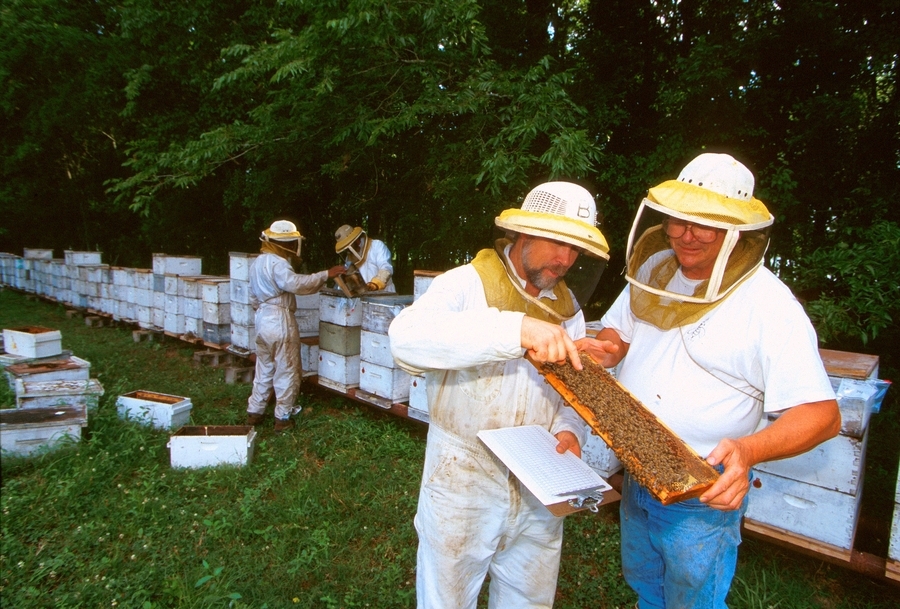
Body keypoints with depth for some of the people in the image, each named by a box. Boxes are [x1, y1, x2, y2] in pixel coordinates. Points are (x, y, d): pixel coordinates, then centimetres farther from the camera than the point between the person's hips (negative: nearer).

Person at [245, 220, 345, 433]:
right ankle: (283, 418, 8)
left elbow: (254, 297, 22)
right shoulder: (278, 263, -16)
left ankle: (255, 412, 25)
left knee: (264, 368, 18)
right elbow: (295, 283, -34)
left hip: (262, 319, 9)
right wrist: (326, 274, -34)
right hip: (280, 321, -9)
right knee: (286, 370, 1)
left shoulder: (258, 262, 15)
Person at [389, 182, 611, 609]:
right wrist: (516, 329, -43)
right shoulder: (468, 284, -14)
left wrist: (569, 430, -11)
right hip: (464, 485, -5)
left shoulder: (567, 306, 6)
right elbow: (406, 337, -34)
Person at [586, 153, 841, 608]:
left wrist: (749, 448, -38)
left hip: (704, 493, -5)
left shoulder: (768, 304, -21)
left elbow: (822, 414, -21)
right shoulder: (653, 270, -3)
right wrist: (608, 350, -12)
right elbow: (617, 329, 11)